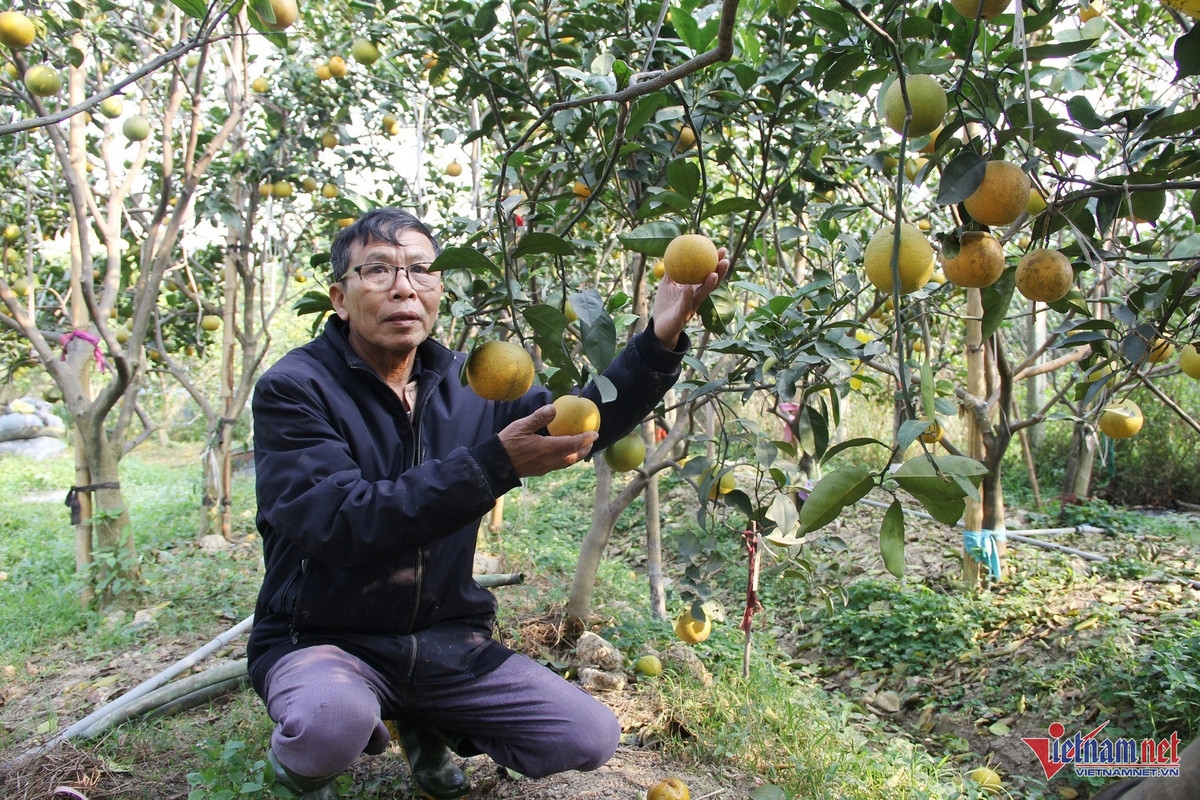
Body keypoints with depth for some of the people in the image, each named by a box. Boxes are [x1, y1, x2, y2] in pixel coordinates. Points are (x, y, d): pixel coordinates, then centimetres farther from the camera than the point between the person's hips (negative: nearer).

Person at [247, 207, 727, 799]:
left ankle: (425, 729, 21)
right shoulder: (294, 390, -15)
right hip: (321, 640, -4)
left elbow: (582, 421, 1)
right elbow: (344, 526, -28)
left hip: (445, 641, 5)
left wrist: (661, 338, -16)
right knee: (332, 721, -38)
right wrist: (496, 465, -35)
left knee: (591, 738, -4)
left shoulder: (467, 386, 3)